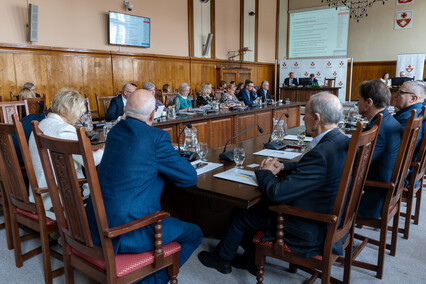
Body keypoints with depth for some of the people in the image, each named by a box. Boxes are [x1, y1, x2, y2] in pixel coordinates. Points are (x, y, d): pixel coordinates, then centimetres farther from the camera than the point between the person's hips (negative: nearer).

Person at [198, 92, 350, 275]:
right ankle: (252, 259, 36)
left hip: (310, 233, -9)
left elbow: (277, 193, -30)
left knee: (242, 215, 7)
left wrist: (265, 173, -10)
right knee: (258, 205, 20)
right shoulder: (342, 141, -2)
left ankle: (222, 258, 36)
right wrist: (283, 166, 3)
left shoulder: (322, 153, -32)